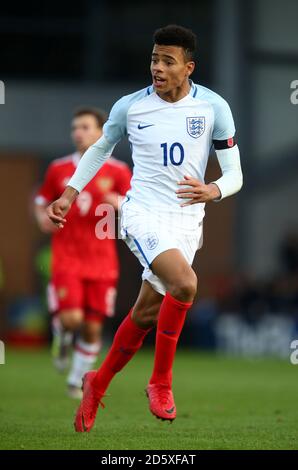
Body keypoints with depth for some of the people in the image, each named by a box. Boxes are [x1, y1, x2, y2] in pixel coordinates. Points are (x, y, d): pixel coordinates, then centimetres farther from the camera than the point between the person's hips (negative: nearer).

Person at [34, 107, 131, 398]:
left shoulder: (118, 172, 2)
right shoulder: (58, 169, 5)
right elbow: (41, 202, 16)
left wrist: (120, 204, -21)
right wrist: (42, 217, -7)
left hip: (101, 262, 1)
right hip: (66, 257, -1)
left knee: (93, 327, 2)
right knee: (70, 318, -19)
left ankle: (77, 380, 20)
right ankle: (62, 336, 17)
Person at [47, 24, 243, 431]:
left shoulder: (214, 108, -3)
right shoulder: (129, 107, -3)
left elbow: (235, 175, 0)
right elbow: (100, 148, 18)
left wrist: (212, 191, -22)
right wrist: (70, 194, 12)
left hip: (187, 221, 3)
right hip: (143, 213, -3)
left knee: (146, 314, 7)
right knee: (184, 283, -29)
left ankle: (98, 384, 31)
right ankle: (161, 382, -13)